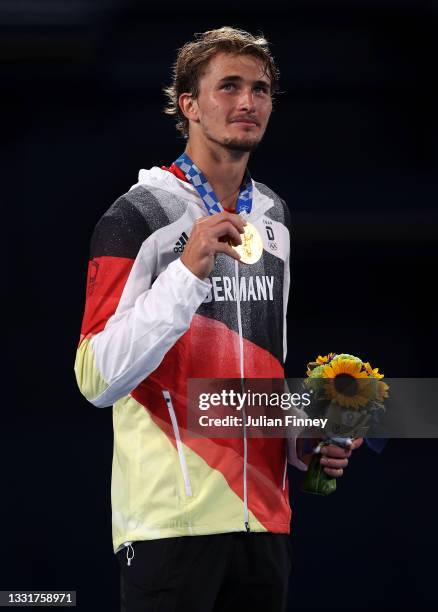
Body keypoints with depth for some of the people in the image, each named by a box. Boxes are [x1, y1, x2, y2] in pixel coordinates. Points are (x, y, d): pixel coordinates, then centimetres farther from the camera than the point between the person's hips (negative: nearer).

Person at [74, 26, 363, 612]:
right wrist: (187, 271, -25)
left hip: (265, 514, 7)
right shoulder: (138, 215, -8)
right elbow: (97, 381, -18)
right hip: (170, 517, -6)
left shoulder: (274, 216, 14)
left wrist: (303, 441, 9)